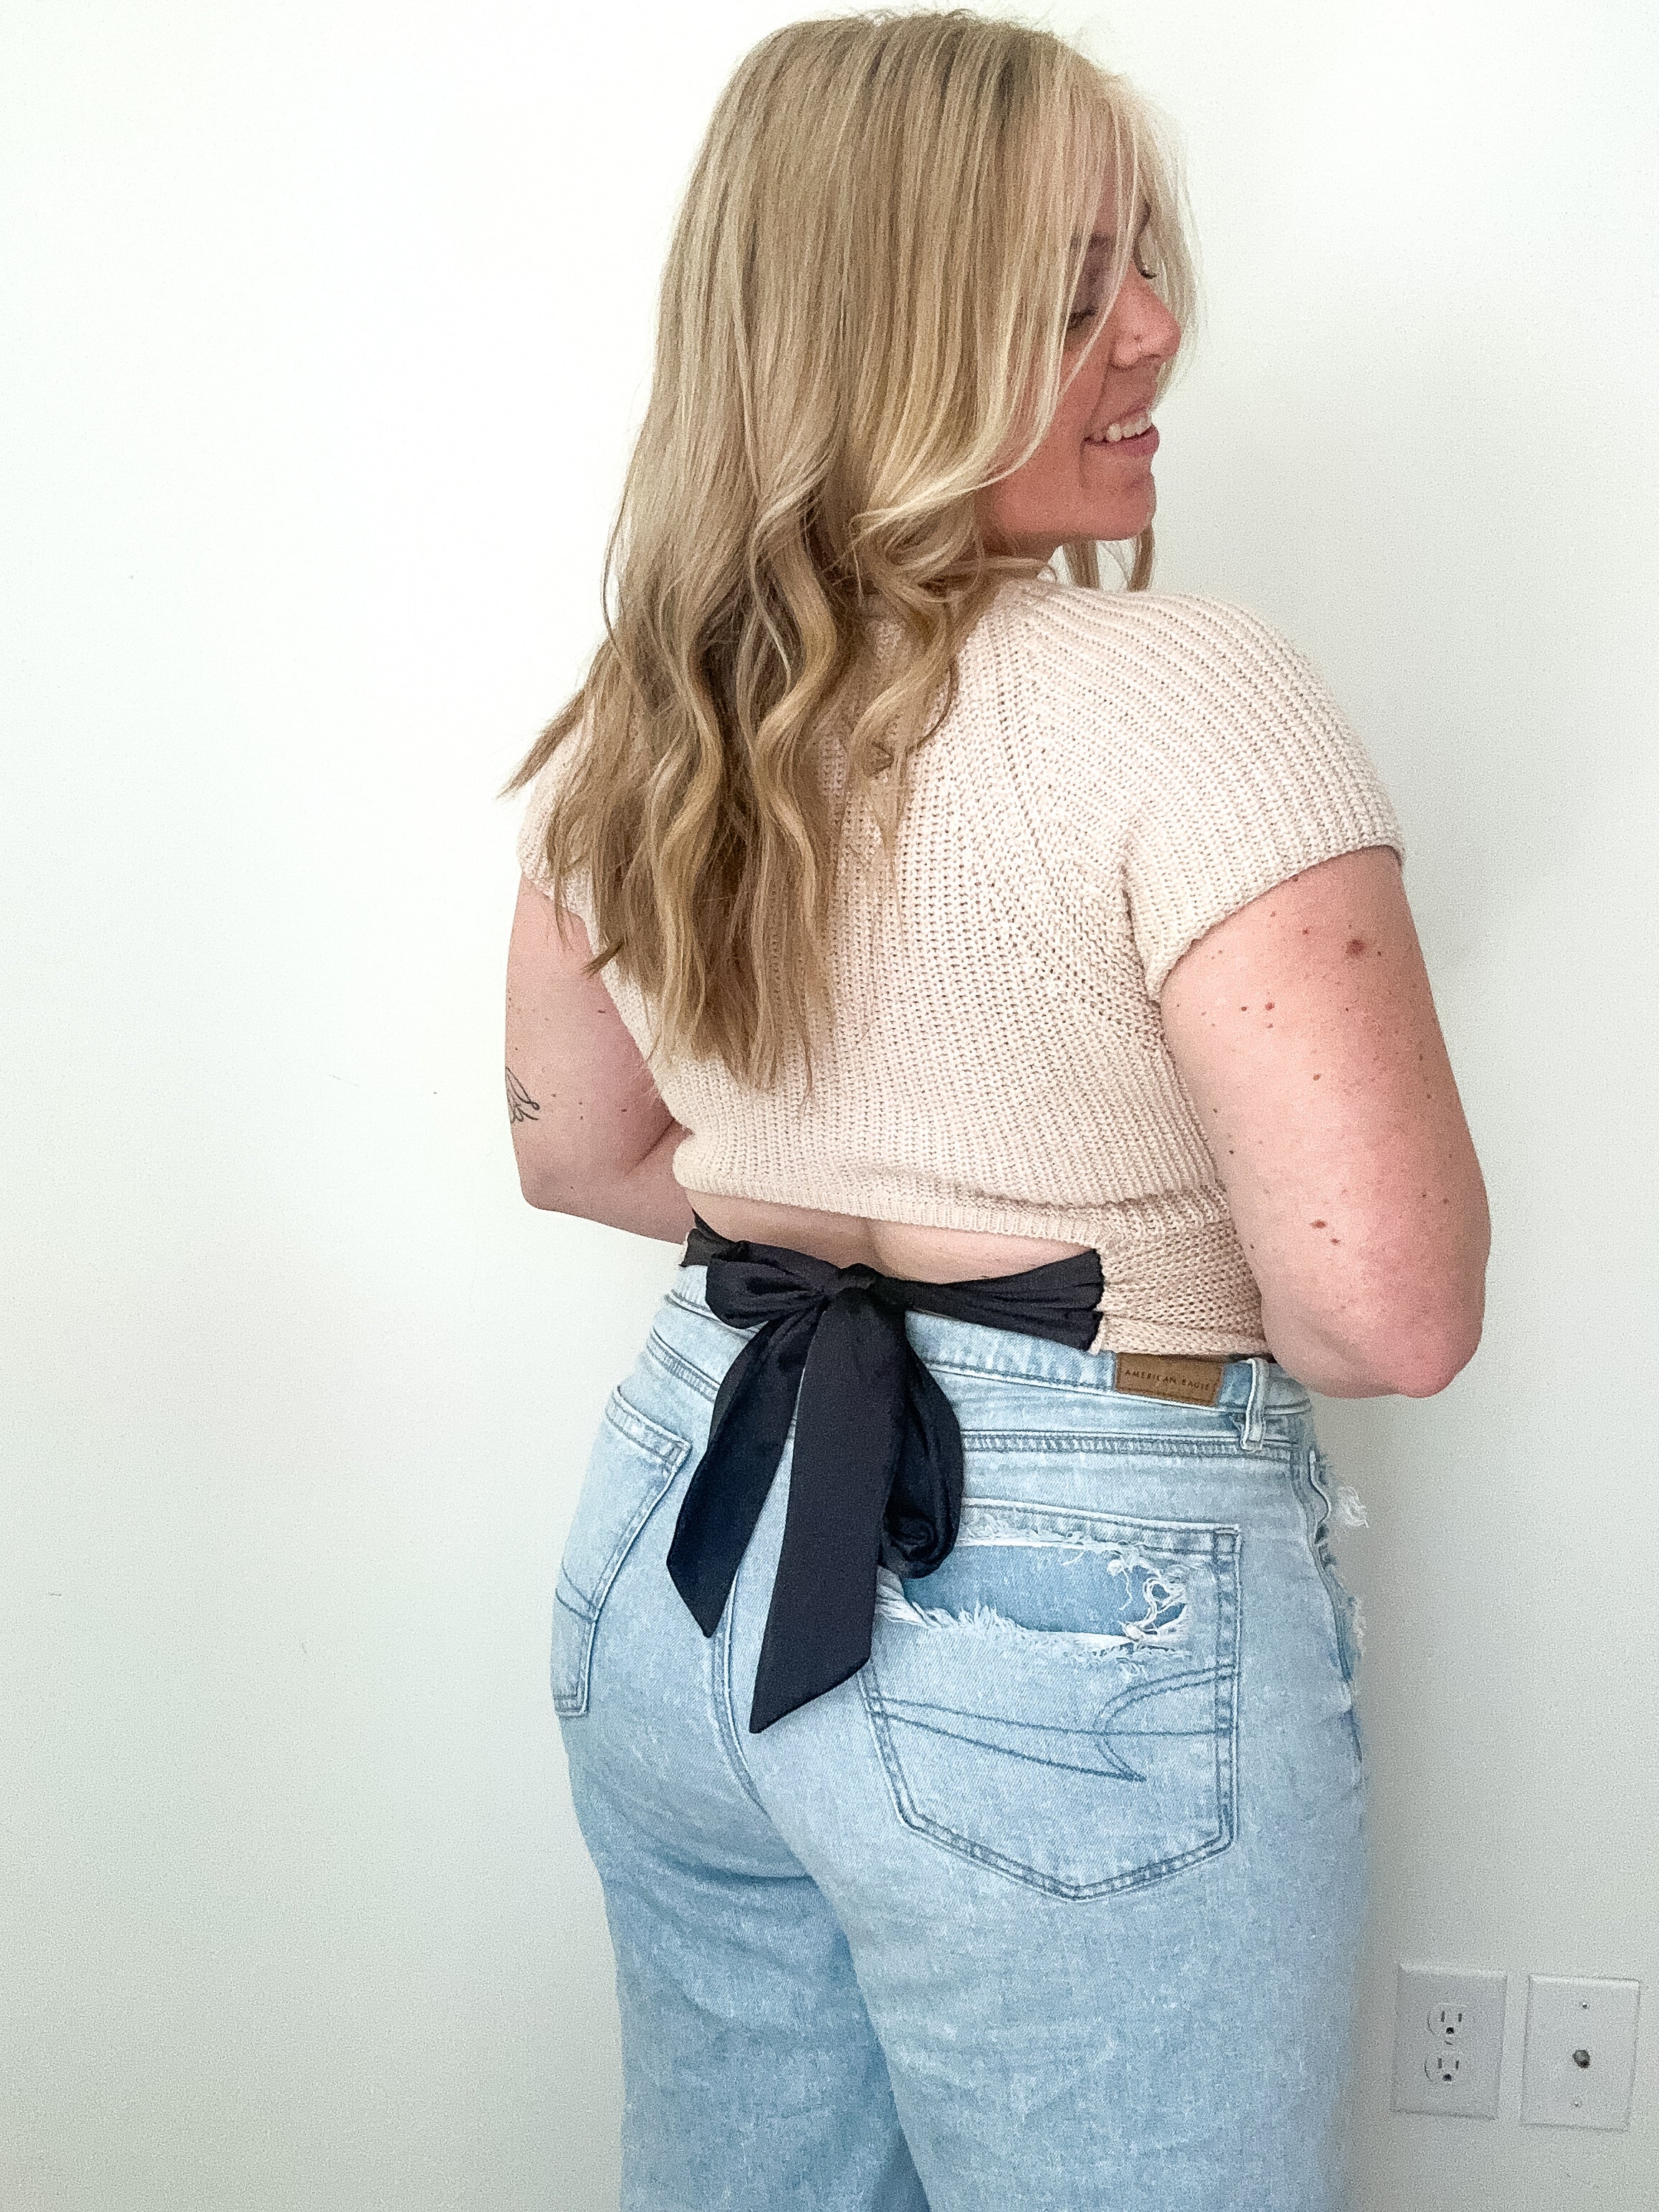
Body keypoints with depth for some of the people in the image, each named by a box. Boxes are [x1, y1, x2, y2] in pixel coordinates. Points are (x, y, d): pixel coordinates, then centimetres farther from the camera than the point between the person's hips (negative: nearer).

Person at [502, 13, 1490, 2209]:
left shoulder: (640, 715, 1)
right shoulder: (1179, 694, -21)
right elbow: (1391, 1307, -24)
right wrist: (1143, 1249, -4)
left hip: (689, 1548, 7)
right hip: (1079, 1620, -6)